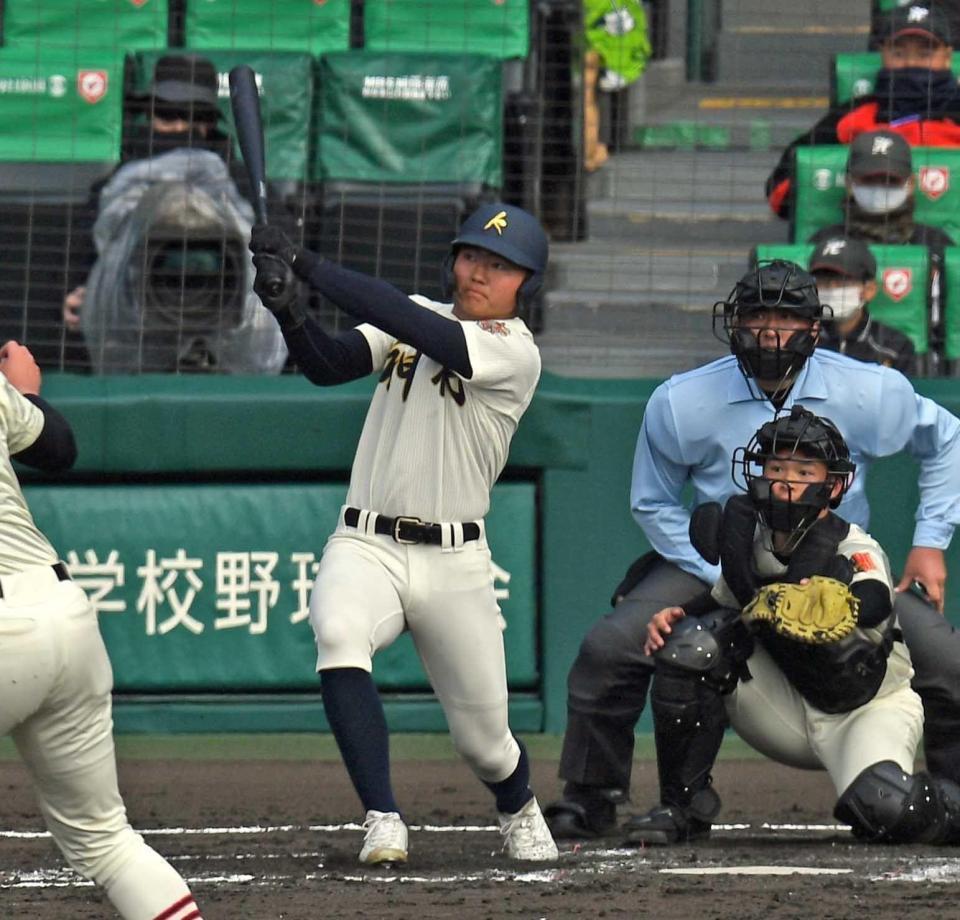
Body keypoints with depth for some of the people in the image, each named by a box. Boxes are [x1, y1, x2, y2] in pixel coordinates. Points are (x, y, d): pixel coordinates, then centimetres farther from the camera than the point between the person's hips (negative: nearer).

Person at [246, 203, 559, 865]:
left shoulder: (515, 352, -9)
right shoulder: (418, 320, 9)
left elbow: (413, 325, -22)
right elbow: (328, 364, -4)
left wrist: (306, 265, -26)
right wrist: (290, 312, -26)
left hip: (454, 563, -2)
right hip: (365, 546, 2)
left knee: (483, 737, 4)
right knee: (338, 635, -32)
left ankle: (520, 811, 41)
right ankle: (383, 822, -29)